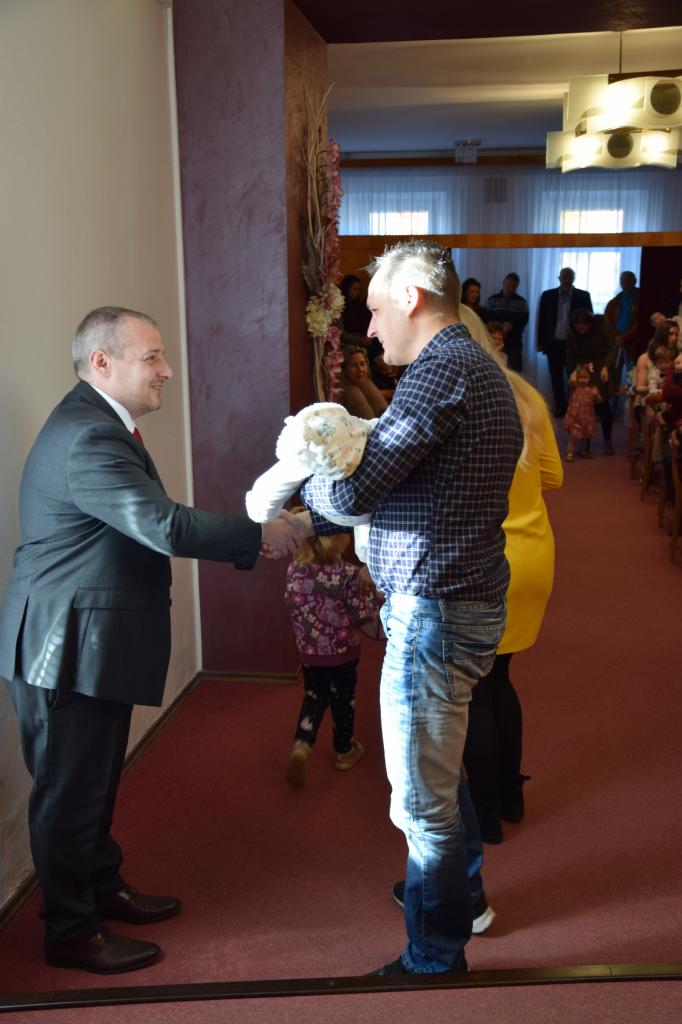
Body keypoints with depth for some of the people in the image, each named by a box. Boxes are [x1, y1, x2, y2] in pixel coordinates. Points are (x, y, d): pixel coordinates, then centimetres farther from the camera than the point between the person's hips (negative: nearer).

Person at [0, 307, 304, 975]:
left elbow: (148, 527, 10)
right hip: (68, 648, -10)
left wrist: (246, 545, 2)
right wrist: (259, 534, -19)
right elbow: (164, 527, -29)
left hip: (94, 643, 10)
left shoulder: (100, 425, 12)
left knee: (96, 779, 23)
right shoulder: (87, 437, -23)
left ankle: (102, 889, 40)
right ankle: (71, 933, 23)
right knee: (69, 791, 5)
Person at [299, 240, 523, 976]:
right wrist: (319, 521, 14)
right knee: (442, 778, 26)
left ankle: (434, 962, 19)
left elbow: (355, 490, -19)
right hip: (469, 601, 11)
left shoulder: (441, 369, -17)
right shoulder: (481, 369, 16)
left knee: (423, 801, 2)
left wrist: (302, 488, 2)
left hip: (434, 611, -11)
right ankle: (454, 895, 46)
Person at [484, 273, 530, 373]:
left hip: (515, 343, 0)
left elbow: (524, 319, 4)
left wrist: (512, 325, -14)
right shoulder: (492, 300, 9)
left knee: (515, 370, -6)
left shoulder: (522, 302, 11)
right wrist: (500, 327, -13)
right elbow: (487, 318, 2)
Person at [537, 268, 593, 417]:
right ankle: (559, 406, 14)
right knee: (556, 377, 6)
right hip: (554, 343, 2)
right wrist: (541, 342, 1)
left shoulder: (583, 296, 1)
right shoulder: (548, 295, 4)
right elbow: (542, 320, 6)